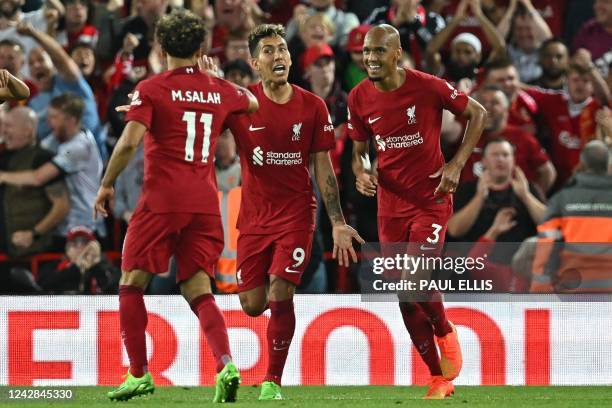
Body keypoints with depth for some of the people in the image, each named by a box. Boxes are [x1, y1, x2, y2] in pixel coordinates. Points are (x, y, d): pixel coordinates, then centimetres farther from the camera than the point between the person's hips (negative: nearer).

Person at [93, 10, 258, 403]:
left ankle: (139, 374, 4)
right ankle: (226, 364, -17)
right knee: (199, 292, 5)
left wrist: (107, 184, -3)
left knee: (132, 284, 9)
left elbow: (130, 141, -15)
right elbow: (253, 102, 32)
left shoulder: (152, 89, -4)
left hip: (162, 200, -4)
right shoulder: (220, 90, 10)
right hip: (205, 203, 4)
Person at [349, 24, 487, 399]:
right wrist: (361, 173, -12)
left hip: (431, 200, -4)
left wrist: (458, 164, -9)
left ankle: (445, 333, 12)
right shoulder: (360, 98, -2)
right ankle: (440, 378, 16)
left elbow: (478, 113, -1)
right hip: (391, 207, 4)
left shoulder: (428, 87, -13)